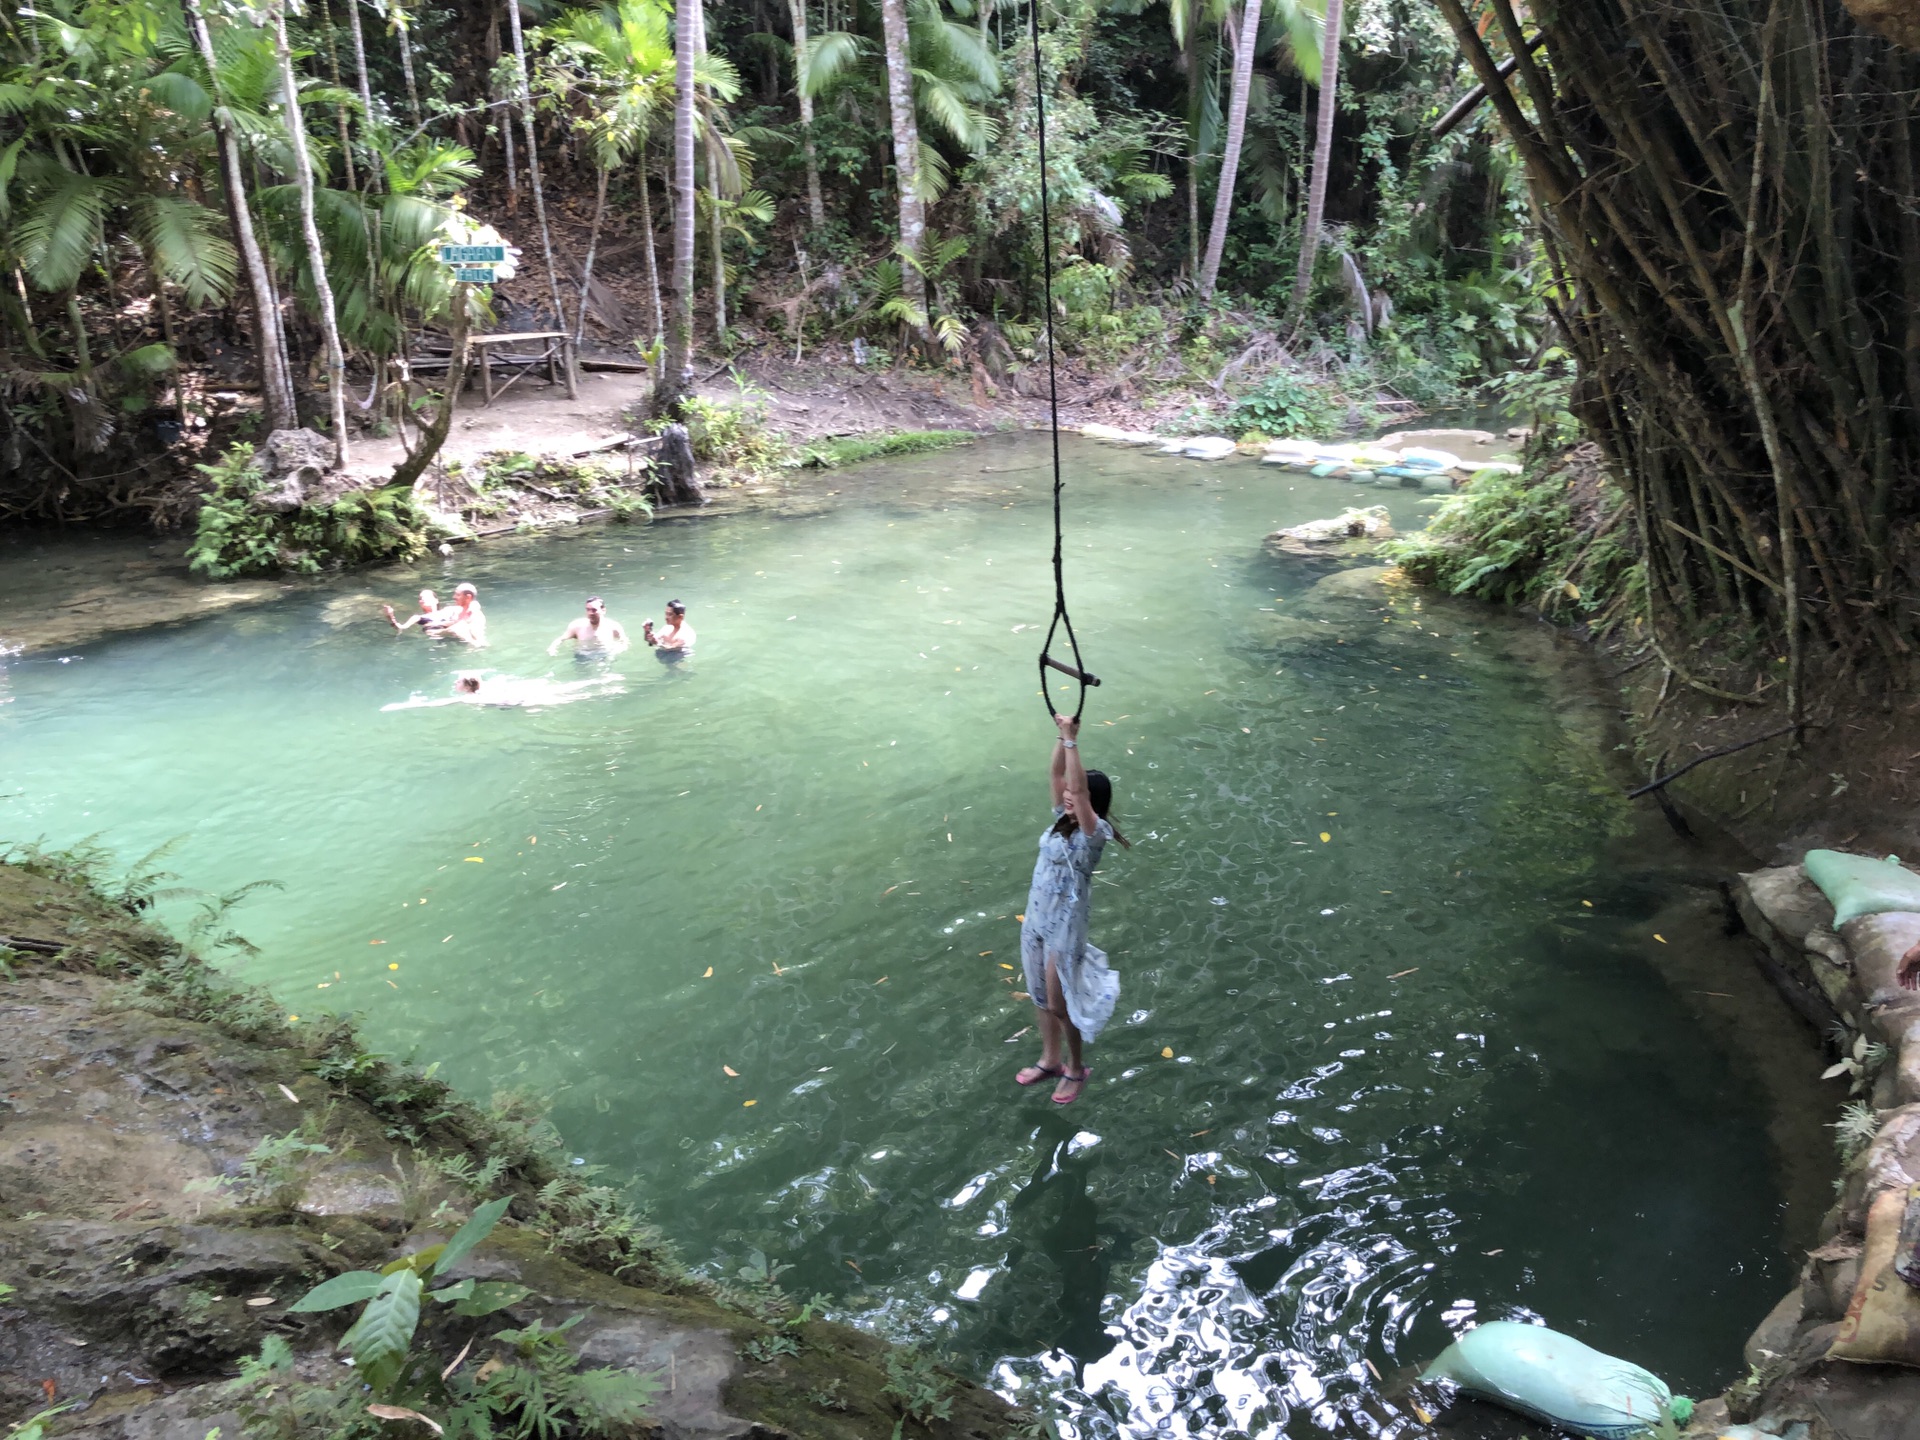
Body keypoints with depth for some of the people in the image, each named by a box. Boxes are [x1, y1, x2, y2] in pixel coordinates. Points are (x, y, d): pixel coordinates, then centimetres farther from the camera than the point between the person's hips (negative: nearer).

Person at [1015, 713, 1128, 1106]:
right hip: (1036, 918, 7)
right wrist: (1062, 736, -15)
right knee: (1041, 998, 19)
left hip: (1065, 925, -7)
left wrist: (1072, 740, -33)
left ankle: (1076, 1069, 27)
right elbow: (1058, 773, -2)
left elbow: (1078, 786, -32)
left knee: (1060, 1003, 6)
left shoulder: (1095, 832, -18)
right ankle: (1050, 1060, 38)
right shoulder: (1062, 819, 2)